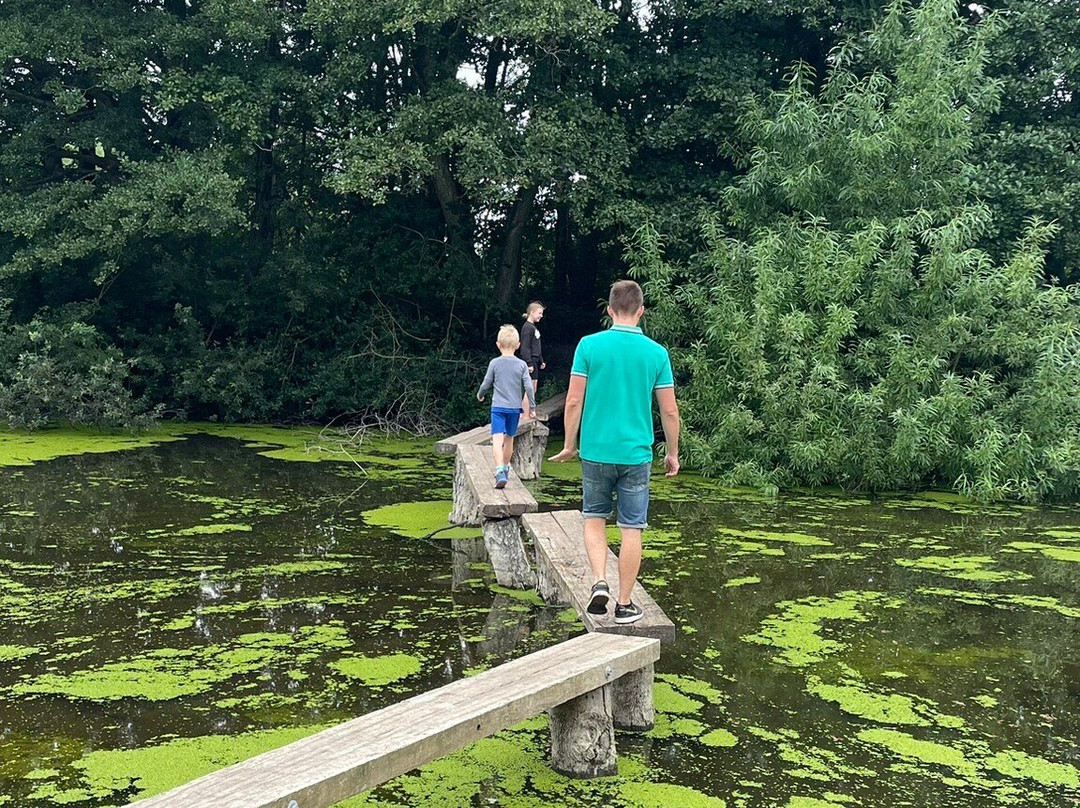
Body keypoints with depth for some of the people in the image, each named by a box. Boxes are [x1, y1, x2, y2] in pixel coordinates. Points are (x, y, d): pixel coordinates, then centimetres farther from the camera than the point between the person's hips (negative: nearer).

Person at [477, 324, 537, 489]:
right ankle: (506, 468, 33)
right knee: (509, 439, 18)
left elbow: (486, 384, 4)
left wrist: (480, 395, 25)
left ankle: (500, 471, -29)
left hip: (498, 407, -2)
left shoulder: (494, 363, -3)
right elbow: (528, 387, -4)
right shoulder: (522, 365, -1)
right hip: (514, 408, 2)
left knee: (497, 440, -11)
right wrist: (532, 407, 5)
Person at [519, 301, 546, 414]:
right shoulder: (527, 327, -14)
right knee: (529, 390, -8)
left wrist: (541, 361, 22)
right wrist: (529, 364, -22)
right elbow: (525, 347, -19)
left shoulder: (533, 327, 16)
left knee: (533, 390, 13)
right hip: (529, 361, -10)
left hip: (534, 361, 10)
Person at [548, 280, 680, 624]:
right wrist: (672, 453, 14)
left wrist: (569, 445, 8)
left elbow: (574, 401, -5)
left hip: (596, 451, 0)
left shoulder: (589, 345, -5)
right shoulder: (656, 353, -2)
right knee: (631, 529, 8)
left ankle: (599, 582, 1)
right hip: (636, 454, 0)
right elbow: (669, 411, 1)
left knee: (594, 518, 19)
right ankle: (625, 604, 15)